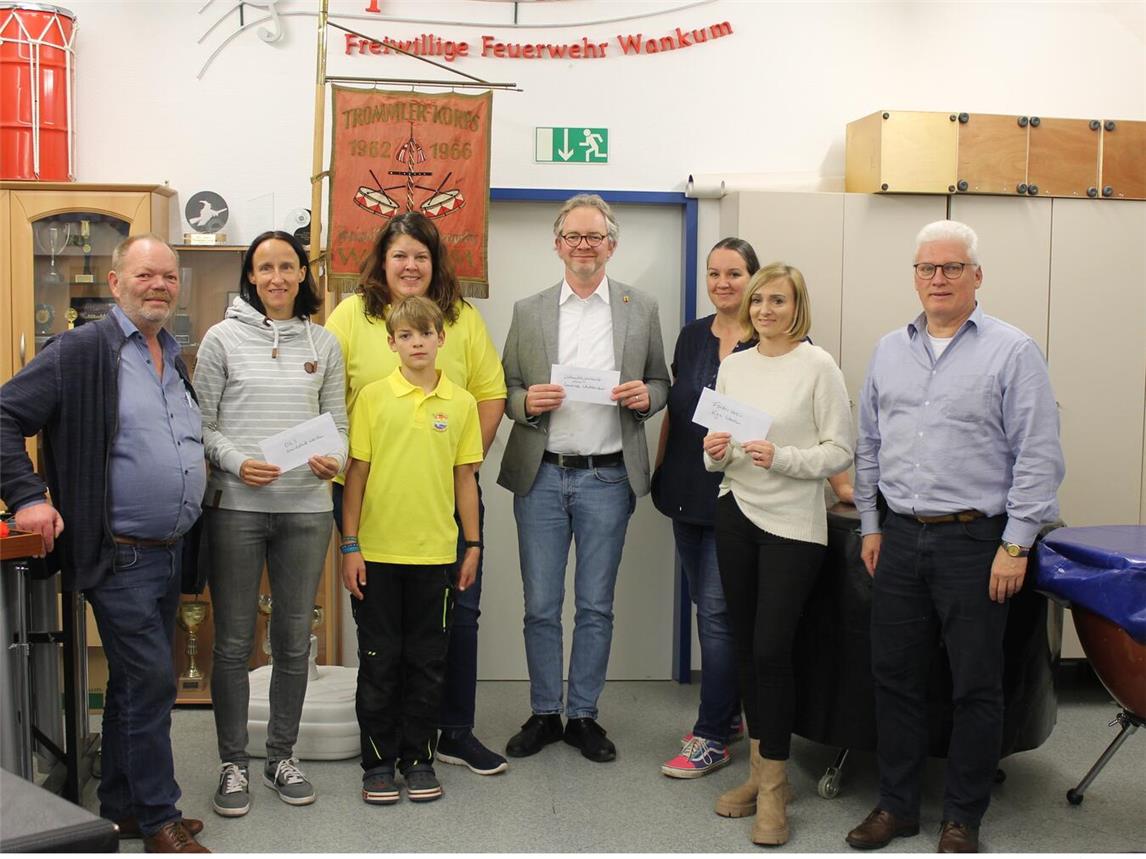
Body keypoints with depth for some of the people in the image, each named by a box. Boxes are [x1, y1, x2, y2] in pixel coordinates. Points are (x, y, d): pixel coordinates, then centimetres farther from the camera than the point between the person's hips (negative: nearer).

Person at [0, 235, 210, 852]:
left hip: (170, 553, 8)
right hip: (119, 556, -8)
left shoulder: (176, 359, 14)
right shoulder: (81, 351, -10)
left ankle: (122, 806, 29)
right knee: (152, 681, -6)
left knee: (134, 682, 16)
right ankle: (160, 821, 7)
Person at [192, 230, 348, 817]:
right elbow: (201, 424, 1)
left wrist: (335, 458, -9)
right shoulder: (223, 338, 1)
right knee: (234, 642, 4)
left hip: (306, 507, 3)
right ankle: (233, 764, 18)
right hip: (235, 505, -2)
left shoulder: (324, 344, 10)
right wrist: (237, 463, -16)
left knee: (295, 639, 10)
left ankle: (281, 757, 25)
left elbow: (337, 421, 11)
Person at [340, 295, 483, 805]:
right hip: (377, 552, -1)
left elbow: (465, 477, 8)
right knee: (379, 661, 7)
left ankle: (418, 758, 22)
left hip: (436, 552, 1)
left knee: (427, 662, 9)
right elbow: (357, 472, -1)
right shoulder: (373, 397, -1)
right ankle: (379, 762, 19)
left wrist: (473, 544, 7)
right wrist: (350, 545, -4)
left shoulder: (461, 403, 3)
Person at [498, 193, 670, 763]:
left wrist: (646, 395, -11)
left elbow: (661, 385, 12)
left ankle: (583, 715, 21)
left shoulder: (641, 310, 7)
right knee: (541, 606, 6)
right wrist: (526, 401, -12)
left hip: (607, 478, 0)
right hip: (541, 476, 0)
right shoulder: (528, 311, 7)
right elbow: (505, 390, 10)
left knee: (596, 607, 8)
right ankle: (544, 714, 20)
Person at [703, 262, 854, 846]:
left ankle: (774, 786, 5)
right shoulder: (732, 365, 10)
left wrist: (781, 458, -20)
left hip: (792, 523, -5)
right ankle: (759, 769, 24)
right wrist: (715, 453, -6)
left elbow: (840, 451, -7)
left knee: (771, 649, -8)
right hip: (736, 513, 5)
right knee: (745, 646, 10)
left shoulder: (818, 366, -6)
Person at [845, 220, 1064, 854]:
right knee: (894, 676, 10)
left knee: (975, 686, 4)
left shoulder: (1012, 352, -5)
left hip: (974, 541, -4)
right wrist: (870, 524, 13)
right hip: (900, 539, 5)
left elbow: (1038, 456, -8)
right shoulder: (890, 351, 11)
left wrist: (1015, 545, -11)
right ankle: (896, 805, 25)